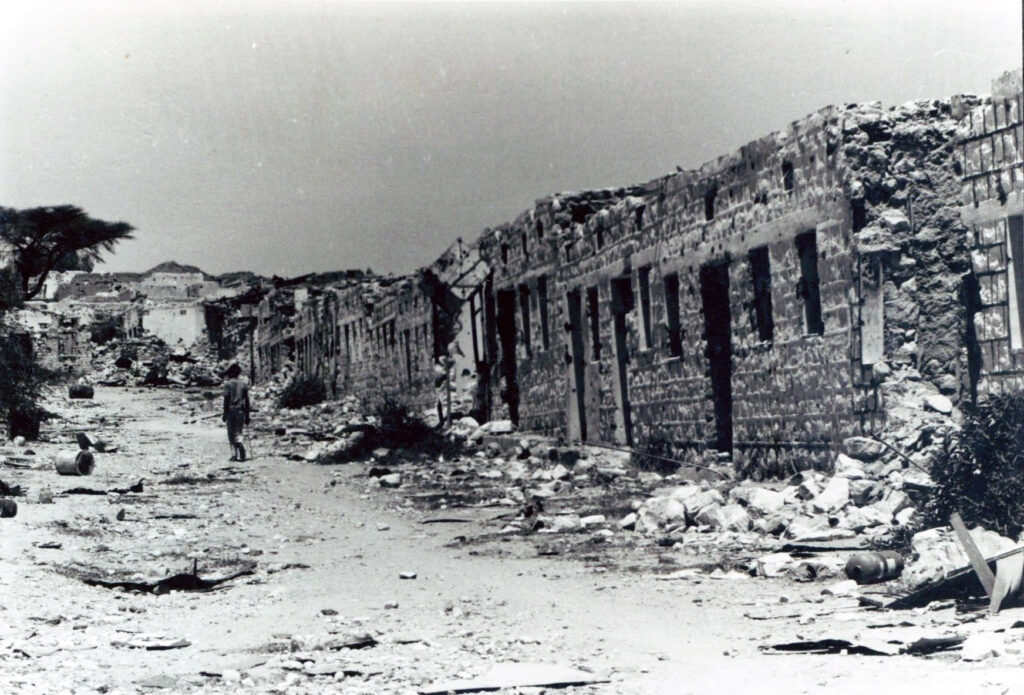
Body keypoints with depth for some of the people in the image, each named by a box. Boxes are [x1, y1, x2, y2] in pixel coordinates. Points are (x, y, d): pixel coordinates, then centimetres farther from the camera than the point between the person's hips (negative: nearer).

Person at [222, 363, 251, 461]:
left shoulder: (228, 384, -3)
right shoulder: (244, 384, 7)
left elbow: (226, 399, -8)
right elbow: (247, 401, 7)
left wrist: (224, 413, -4)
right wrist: (247, 416, 11)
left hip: (231, 411, -3)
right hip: (241, 411, 3)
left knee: (231, 434, 7)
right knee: (238, 433, 7)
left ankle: (234, 454, 2)